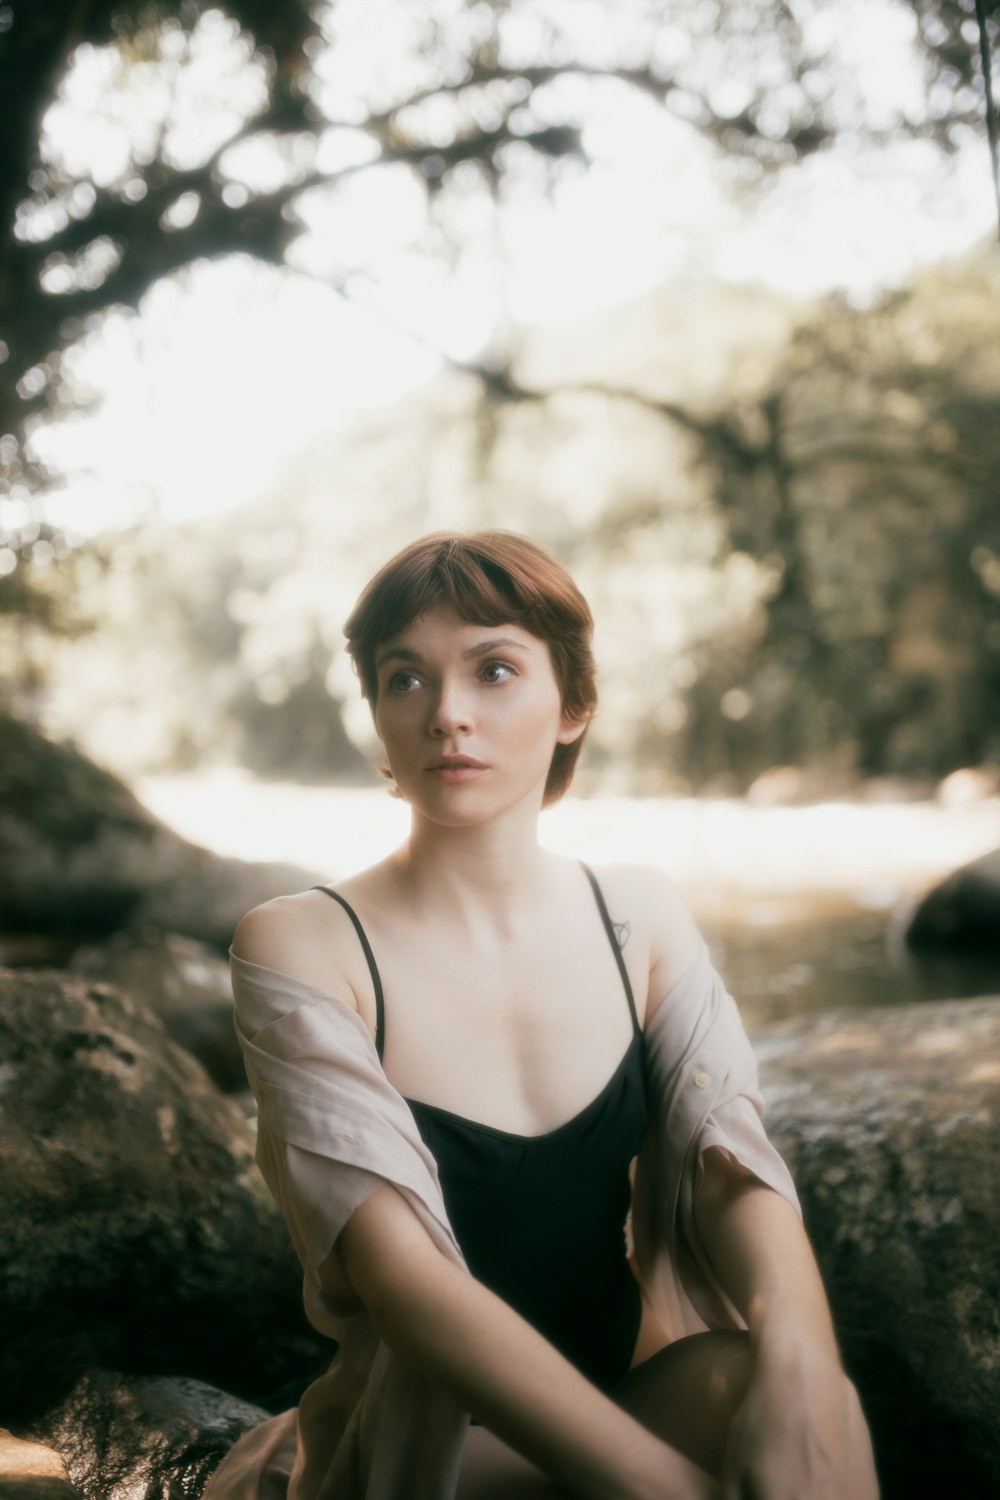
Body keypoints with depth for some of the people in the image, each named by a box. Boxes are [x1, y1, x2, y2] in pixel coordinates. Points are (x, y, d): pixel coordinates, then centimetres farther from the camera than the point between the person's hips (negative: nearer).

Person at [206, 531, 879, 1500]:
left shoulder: (639, 914, 1)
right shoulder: (296, 948, -12)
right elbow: (399, 1270, -21)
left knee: (759, 1383, -29)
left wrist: (797, 1357, -32)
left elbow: (737, 1170, -10)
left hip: (637, 1389, 3)